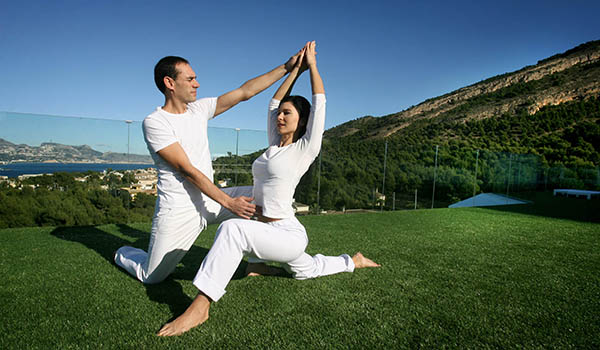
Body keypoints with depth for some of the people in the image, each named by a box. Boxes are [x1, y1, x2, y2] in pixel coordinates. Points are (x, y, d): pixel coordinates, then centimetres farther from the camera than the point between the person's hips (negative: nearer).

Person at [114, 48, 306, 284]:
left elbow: (245, 92, 2)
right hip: (179, 212, -6)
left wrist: (287, 67, -2)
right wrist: (229, 203, -23)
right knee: (151, 278, 2)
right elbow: (187, 170, -21)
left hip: (209, 201, 6)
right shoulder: (154, 122, -15)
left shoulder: (199, 109, 4)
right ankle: (123, 255, 37)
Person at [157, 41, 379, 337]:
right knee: (306, 270, 31)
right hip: (272, 233, 9)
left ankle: (200, 307, -30)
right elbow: (274, 101, 14)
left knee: (232, 228, -34)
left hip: (288, 235, -9)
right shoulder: (275, 145, 9)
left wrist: (311, 65, 2)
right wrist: (295, 68, 17)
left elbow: (319, 102, -11)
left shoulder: (306, 148, -10)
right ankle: (353, 262, 50)